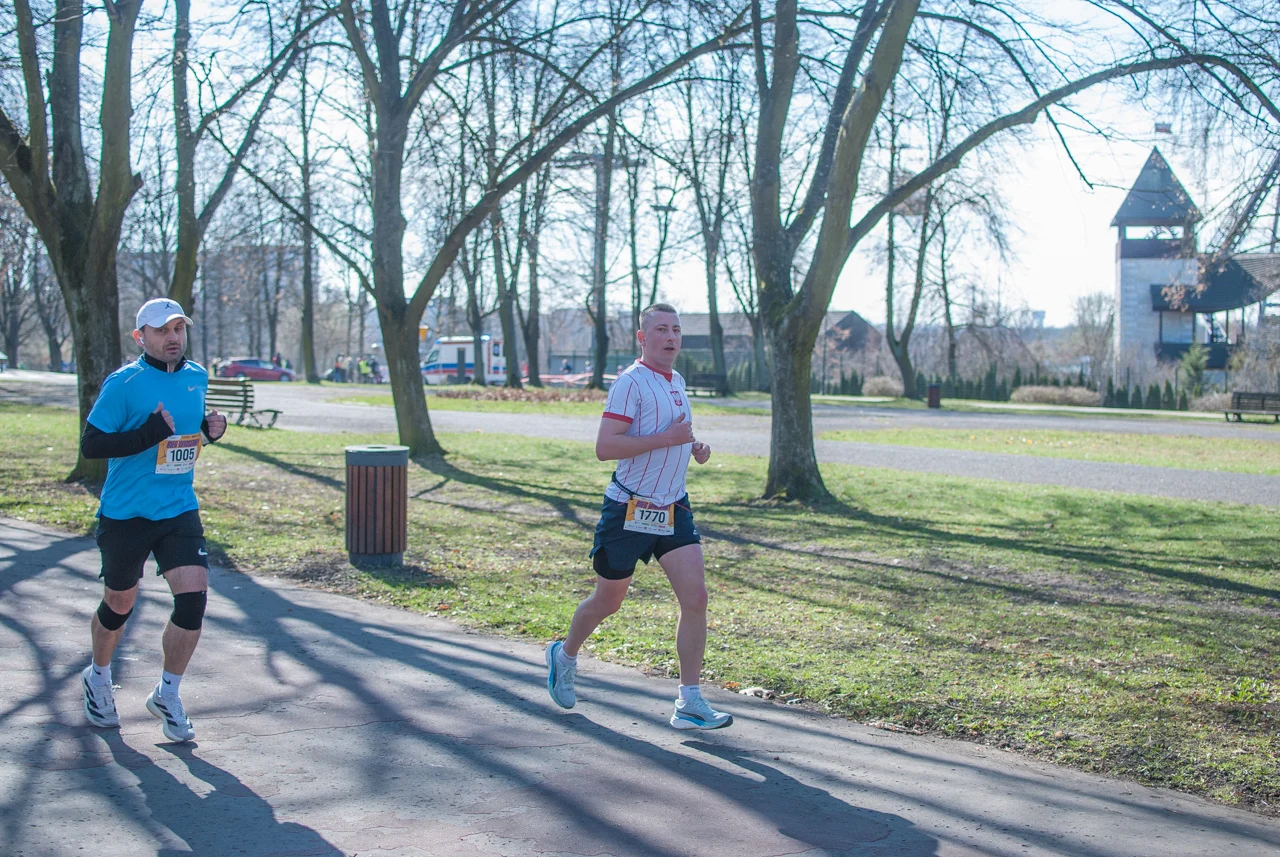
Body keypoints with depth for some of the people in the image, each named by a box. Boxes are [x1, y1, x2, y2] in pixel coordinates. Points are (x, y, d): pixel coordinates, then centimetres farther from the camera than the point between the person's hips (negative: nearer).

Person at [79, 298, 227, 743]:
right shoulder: (123, 383, -11)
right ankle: (98, 677, 41)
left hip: (180, 510, 4)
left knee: (193, 594, -12)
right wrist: (148, 434, -25)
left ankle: (167, 695, 7)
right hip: (125, 513, -3)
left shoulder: (197, 377, 6)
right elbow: (90, 444, -14)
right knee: (120, 602, 11)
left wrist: (209, 429, 0)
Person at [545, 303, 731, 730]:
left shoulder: (676, 381, 13)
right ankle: (564, 655, 38)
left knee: (695, 597, -6)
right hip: (629, 510, -7)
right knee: (608, 601, 8)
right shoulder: (631, 382, -13)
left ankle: (689, 703, -1)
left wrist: (694, 447, 10)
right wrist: (667, 438, -23)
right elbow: (604, 447, -22)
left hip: (673, 509, 7)